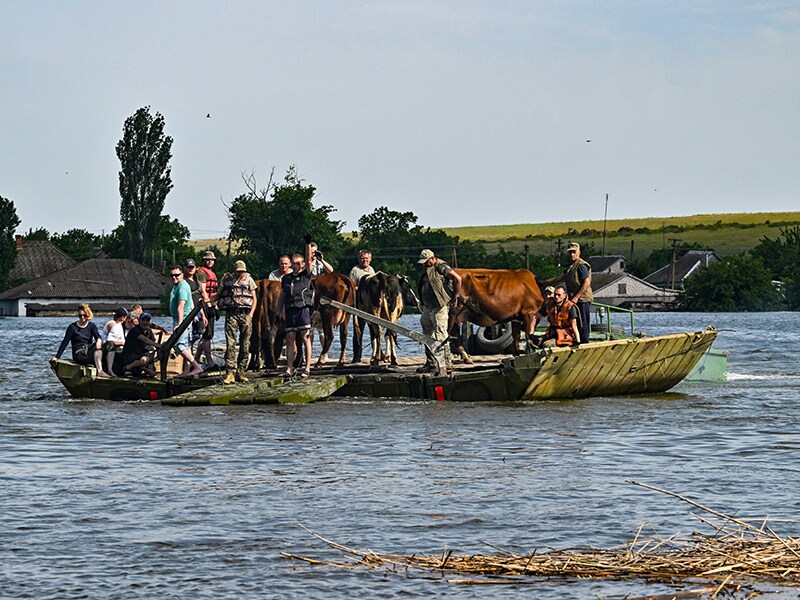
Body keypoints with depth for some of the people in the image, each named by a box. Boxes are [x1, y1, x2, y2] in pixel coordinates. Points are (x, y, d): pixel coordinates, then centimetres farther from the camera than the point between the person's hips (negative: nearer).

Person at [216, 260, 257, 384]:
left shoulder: (248, 280, 8)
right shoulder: (226, 279, 8)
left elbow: (254, 299, 9)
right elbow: (219, 295, 19)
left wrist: (251, 314, -1)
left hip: (245, 314, 1)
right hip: (231, 314, -1)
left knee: (245, 345, 2)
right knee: (230, 343, -9)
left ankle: (240, 372, 9)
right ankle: (230, 373, -12)